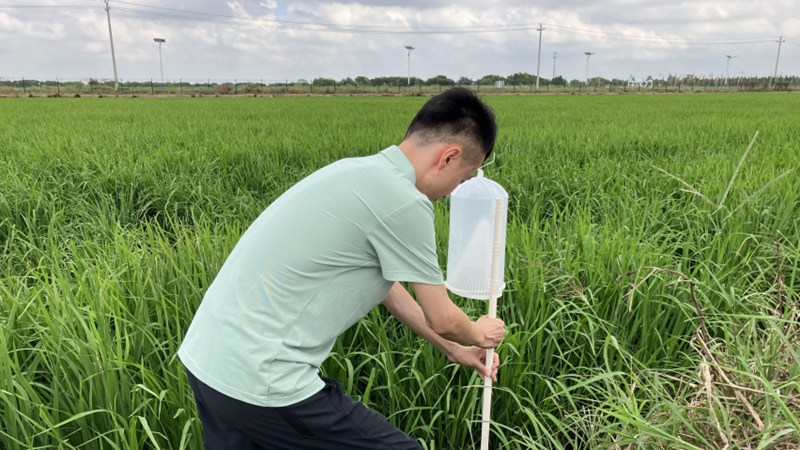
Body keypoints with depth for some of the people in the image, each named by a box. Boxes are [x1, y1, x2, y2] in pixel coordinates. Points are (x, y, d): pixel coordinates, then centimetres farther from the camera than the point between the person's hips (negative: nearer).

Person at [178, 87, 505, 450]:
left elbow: (384, 283, 19)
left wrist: (452, 348, 26)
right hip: (258, 383, -9)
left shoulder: (358, 171, 9)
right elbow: (442, 319, -6)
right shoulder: (403, 202, -18)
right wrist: (479, 334, 18)